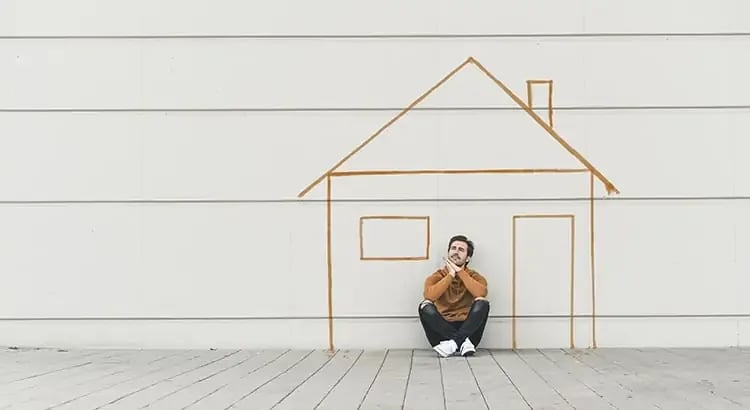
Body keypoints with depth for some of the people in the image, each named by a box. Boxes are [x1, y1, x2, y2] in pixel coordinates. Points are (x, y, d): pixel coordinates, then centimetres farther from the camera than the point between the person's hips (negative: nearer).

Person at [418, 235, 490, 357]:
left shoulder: (475, 276, 8)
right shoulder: (437, 276, 7)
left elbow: (481, 293, -17)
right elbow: (429, 296, -16)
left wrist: (461, 272, -12)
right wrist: (451, 275, -12)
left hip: (467, 328, 0)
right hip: (443, 329, 0)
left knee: (482, 303, -24)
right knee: (425, 306, -25)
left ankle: (454, 343, -29)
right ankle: (462, 343, -29)